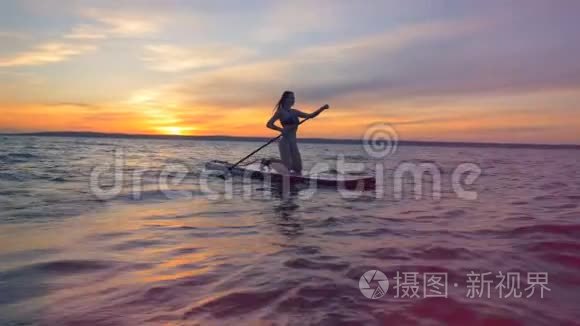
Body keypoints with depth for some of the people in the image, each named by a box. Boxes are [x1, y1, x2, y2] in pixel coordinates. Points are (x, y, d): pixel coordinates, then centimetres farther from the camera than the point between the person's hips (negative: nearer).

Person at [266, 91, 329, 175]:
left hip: (293, 142, 7)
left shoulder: (294, 112, 17)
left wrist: (322, 108, 6)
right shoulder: (280, 111, -2)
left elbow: (310, 115, 17)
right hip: (285, 142, -7)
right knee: (286, 169, -11)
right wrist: (281, 129, -21)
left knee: (297, 168, 6)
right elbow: (269, 124, -8)